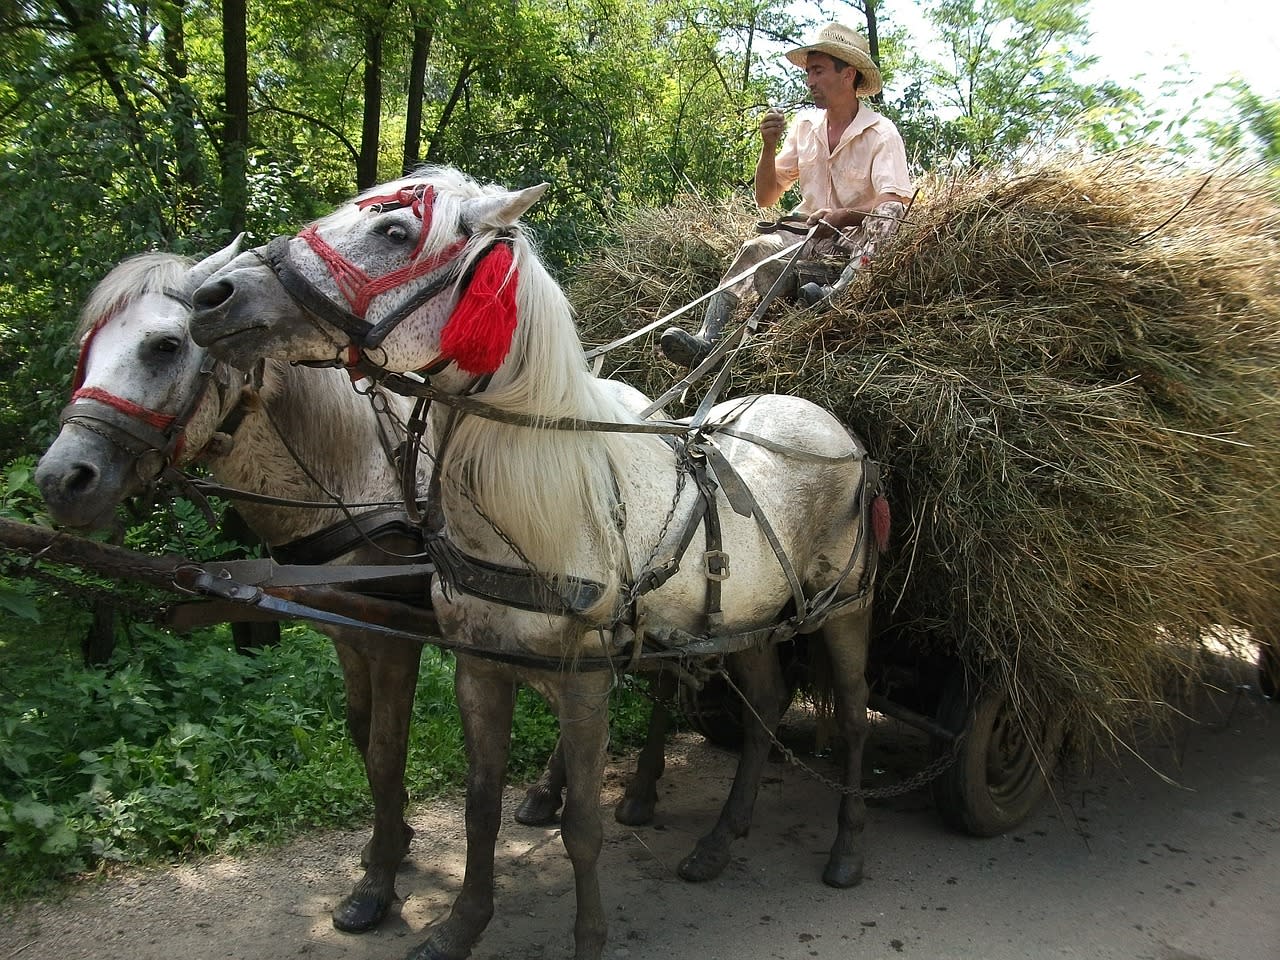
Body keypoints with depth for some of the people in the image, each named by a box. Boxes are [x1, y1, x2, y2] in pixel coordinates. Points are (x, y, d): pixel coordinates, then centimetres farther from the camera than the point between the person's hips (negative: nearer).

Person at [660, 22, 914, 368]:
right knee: (756, 249, -27)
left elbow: (896, 205, -17)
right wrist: (769, 147, -4)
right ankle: (706, 341, -44)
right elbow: (766, 198, 13)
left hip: (856, 240, -3)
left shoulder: (881, 132, -4)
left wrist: (841, 217, -33)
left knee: (886, 214, -33)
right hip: (806, 232, 4)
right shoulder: (805, 125, 11)